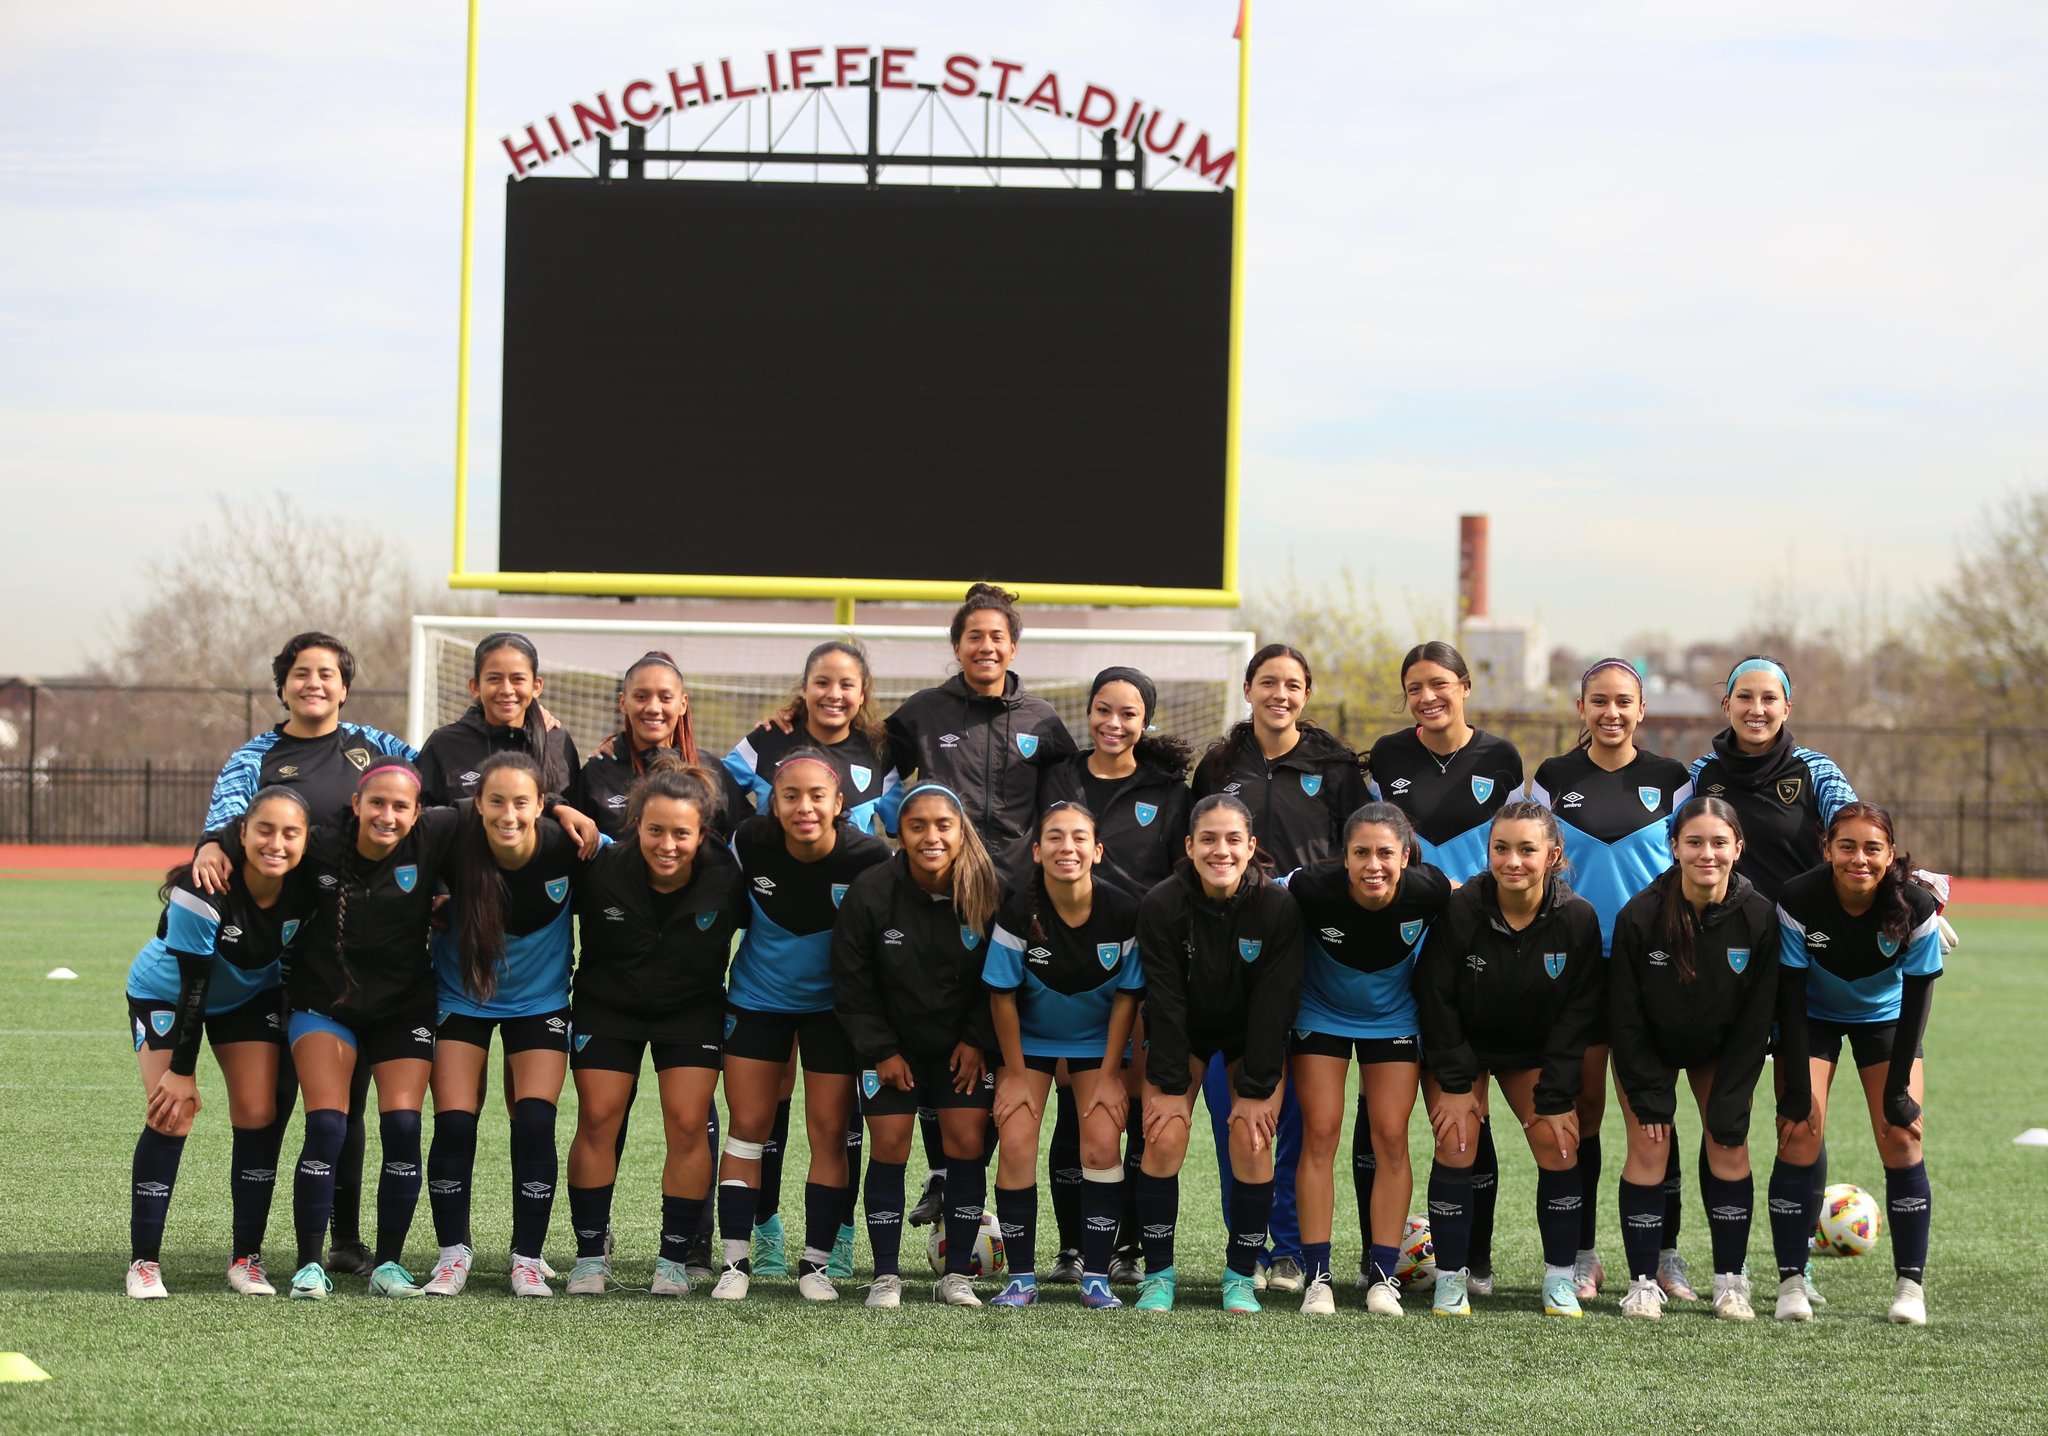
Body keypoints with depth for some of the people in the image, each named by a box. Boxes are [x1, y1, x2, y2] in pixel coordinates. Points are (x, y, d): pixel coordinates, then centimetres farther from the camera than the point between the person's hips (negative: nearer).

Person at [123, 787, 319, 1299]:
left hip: (252, 997, 4)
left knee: (259, 1115, -6)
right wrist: (182, 1070, -23)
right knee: (171, 1116, -16)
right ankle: (143, 1260, -6)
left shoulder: (305, 889, -24)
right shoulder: (203, 892, -36)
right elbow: (194, 985, -29)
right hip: (166, 993, -4)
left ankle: (247, 1258, 5)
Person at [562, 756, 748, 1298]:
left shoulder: (726, 877, -23)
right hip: (606, 1004, 0)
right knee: (597, 1119, -6)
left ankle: (674, 1259, 5)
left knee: (688, 1123, -7)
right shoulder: (602, 868, -26)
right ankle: (591, 1253, 8)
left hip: (692, 1008, 0)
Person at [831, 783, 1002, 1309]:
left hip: (963, 1044, 1)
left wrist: (977, 1041, -8)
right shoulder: (870, 893, -17)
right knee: (889, 1146, -6)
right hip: (891, 1044, -1)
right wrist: (879, 1051, -9)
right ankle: (886, 1276, 3)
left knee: (967, 1143, -6)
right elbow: (851, 984, -8)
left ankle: (958, 1275, 4)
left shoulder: (986, 893, -15)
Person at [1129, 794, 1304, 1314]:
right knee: (1164, 1141, -13)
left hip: (1254, 1035, 0)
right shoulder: (1160, 905, -24)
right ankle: (1157, 1274, 0)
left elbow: (1273, 1003, -20)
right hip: (1182, 1032, 0)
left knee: (1252, 1144, -12)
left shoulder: (1278, 906, -24)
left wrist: (1256, 1090, -19)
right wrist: (1171, 1085, -18)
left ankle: (1241, 1277, 2)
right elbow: (1165, 1000, -20)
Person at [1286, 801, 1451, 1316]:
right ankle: (1317, 1276, 0)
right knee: (1320, 1135, -5)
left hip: (1392, 1018, 1)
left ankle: (1383, 1274, 6)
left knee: (1391, 1139, -2)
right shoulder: (1313, 887, -32)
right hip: (1321, 1016, -1)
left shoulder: (1428, 891, -28)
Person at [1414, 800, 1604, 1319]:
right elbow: (1435, 998, -15)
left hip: (1535, 1051, 2)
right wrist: (1455, 1083, -15)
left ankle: (1560, 1278, 4)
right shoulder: (1459, 910, -25)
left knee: (1560, 1147, -10)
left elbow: (1577, 1014, -12)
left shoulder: (1578, 918, -20)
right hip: (1459, 1048, -2)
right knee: (1456, 1147, -15)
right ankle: (1450, 1278, -3)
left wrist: (1556, 1098, -14)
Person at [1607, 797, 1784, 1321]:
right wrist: (1650, 1096, -16)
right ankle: (1643, 1283, 0)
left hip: (1721, 1049, 2)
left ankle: (1730, 1282, 6)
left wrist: (1730, 1106, -16)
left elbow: (1755, 1021, -16)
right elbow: (1626, 1018, -18)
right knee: (1648, 1150, -8)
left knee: (1730, 1147, -4)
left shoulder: (1759, 917, -25)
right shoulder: (1639, 915, -29)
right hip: (1647, 1049, -2)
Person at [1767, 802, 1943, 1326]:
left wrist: (1898, 1090, -18)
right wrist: (1797, 1091, -23)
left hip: (1886, 1019, 1)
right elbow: (1791, 997, -22)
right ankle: (1791, 1281, -4)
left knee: (1902, 1141, -10)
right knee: (1800, 1141, -13)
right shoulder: (1798, 901, -29)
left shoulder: (1915, 908, -27)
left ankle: (1911, 1284, -1)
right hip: (1813, 1018, 0)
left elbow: (1917, 1001, -19)